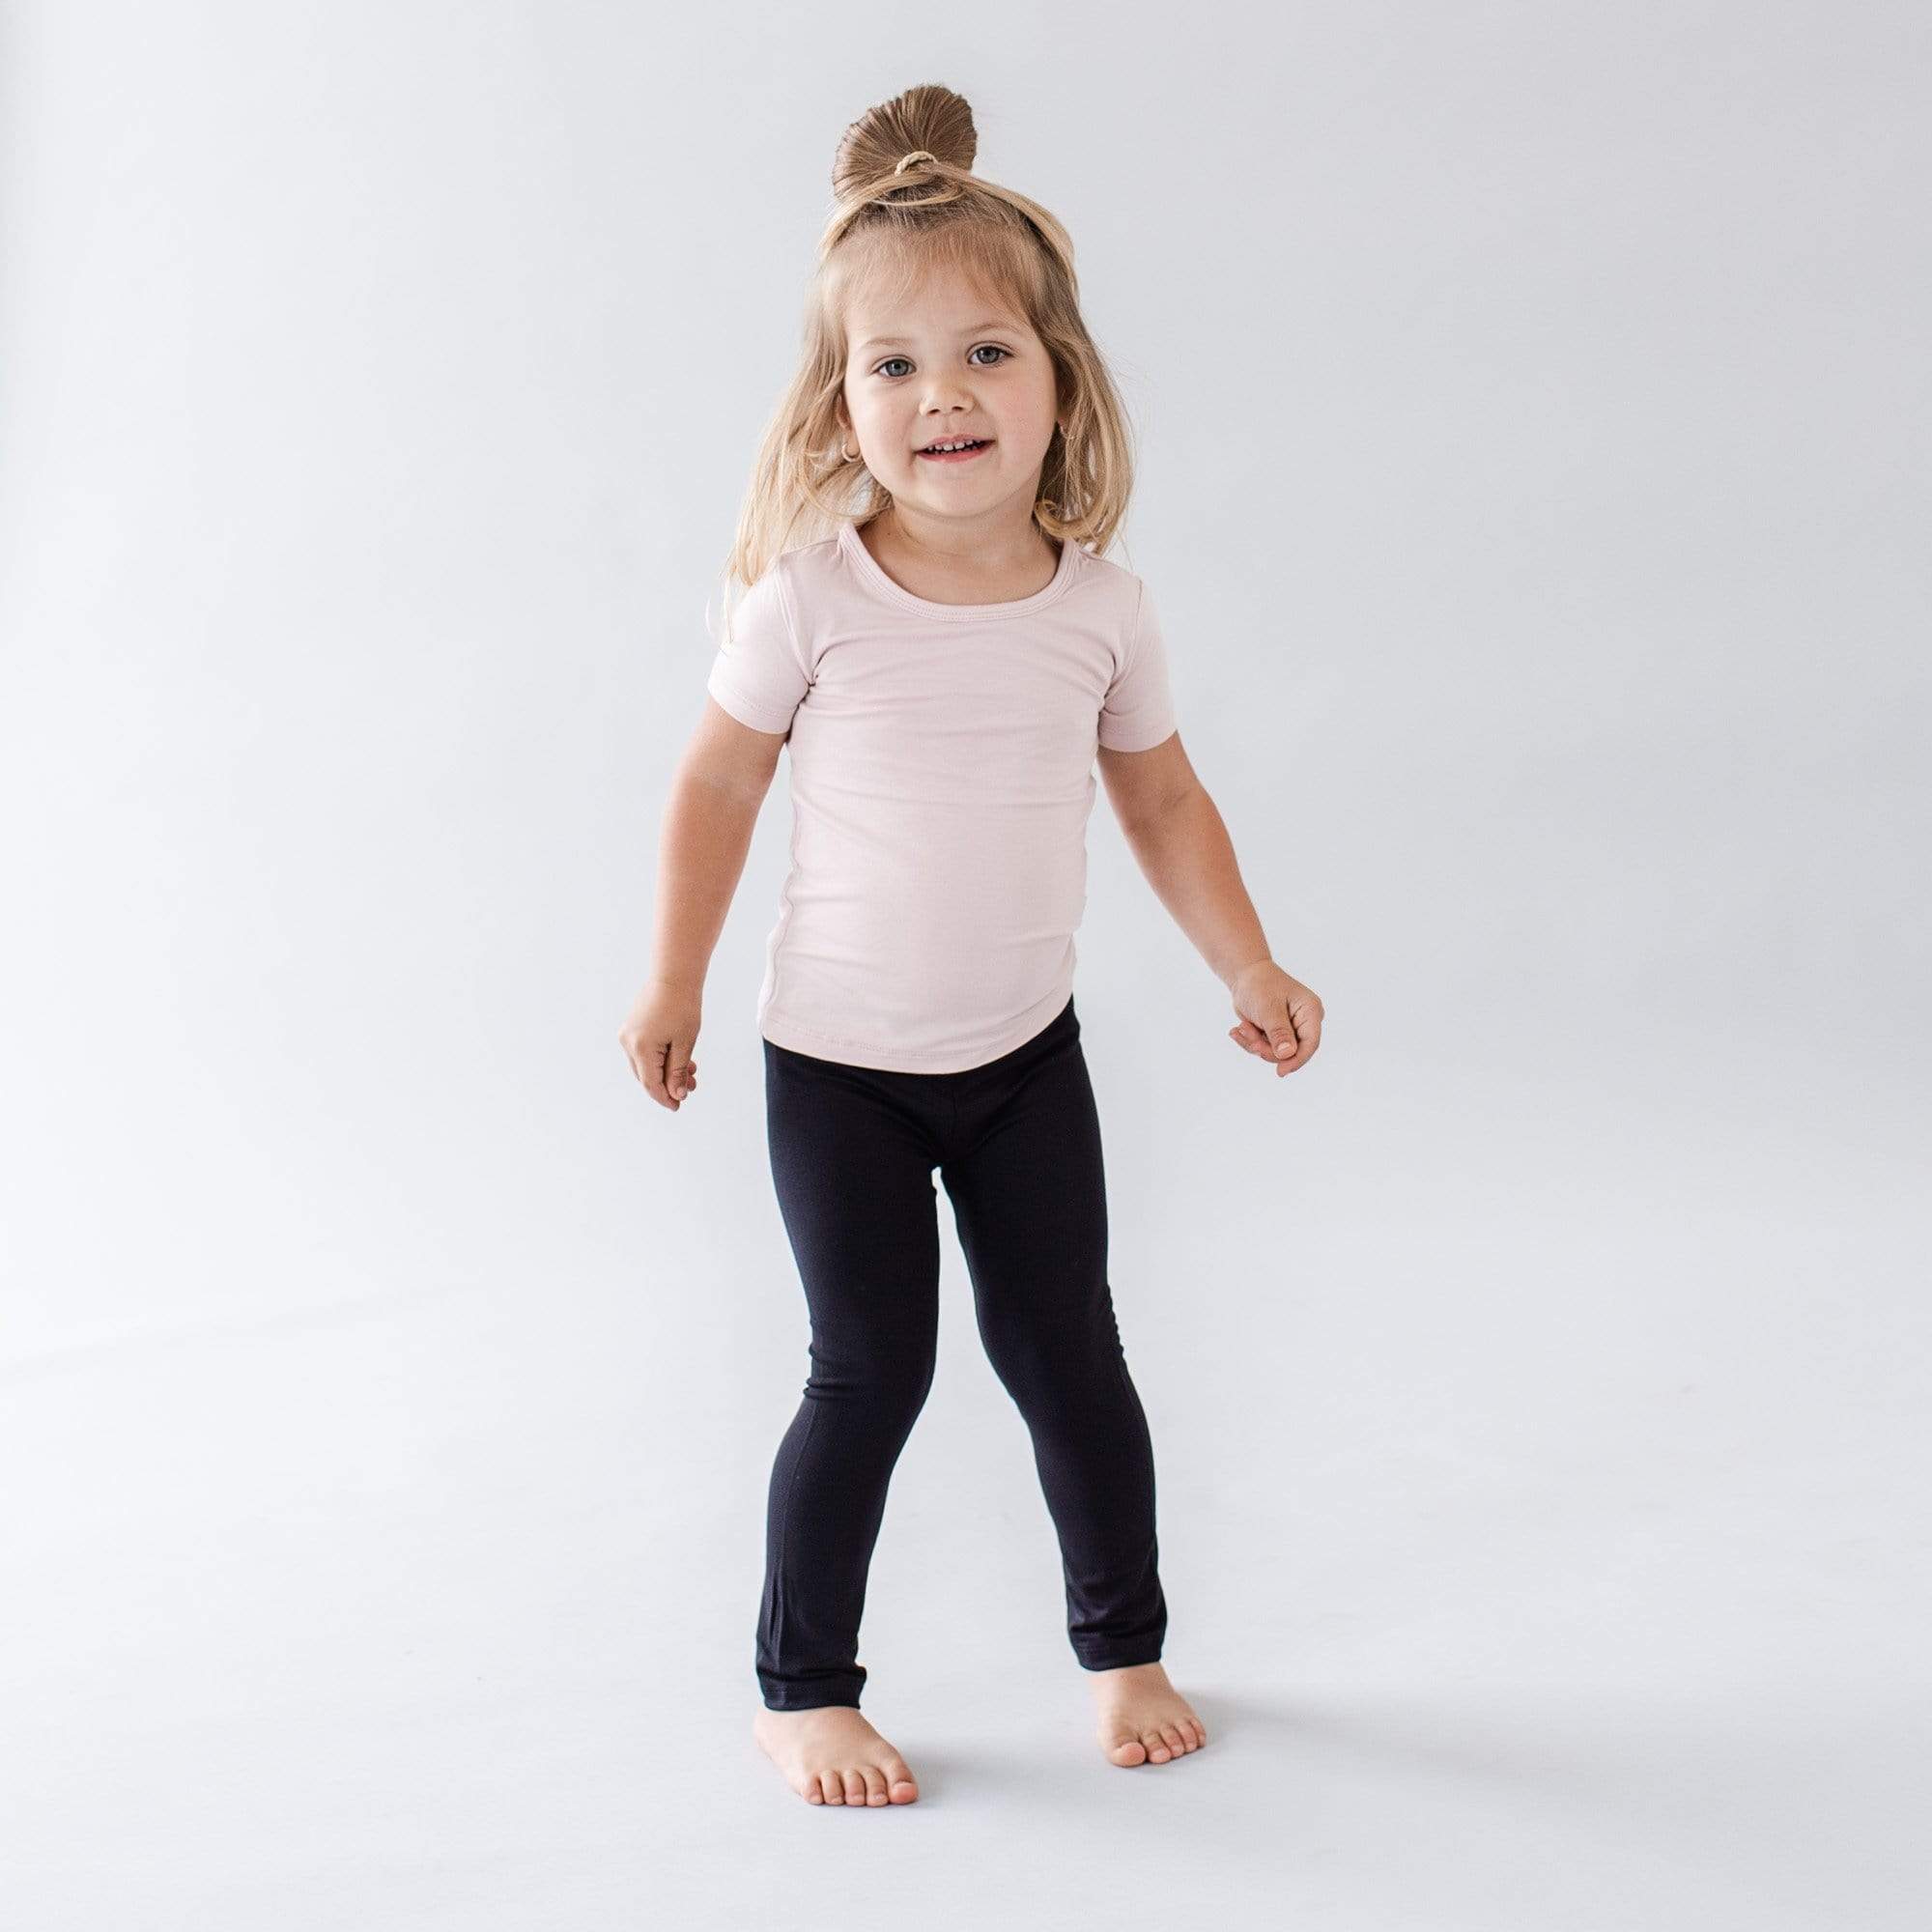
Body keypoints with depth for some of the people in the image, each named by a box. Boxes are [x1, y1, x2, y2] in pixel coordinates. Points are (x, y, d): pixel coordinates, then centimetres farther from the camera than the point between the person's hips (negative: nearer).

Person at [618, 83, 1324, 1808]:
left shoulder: (1101, 609, -7)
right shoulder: (813, 601, -15)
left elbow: (1164, 798, 7)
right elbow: (718, 781, -2)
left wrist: (1249, 970, 3)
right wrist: (674, 982, -1)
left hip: (1027, 1051, 3)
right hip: (837, 1063, -2)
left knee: (1064, 1353, 10)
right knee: (872, 1374, 1)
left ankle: (1126, 1649, 29)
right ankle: (803, 1692, 18)